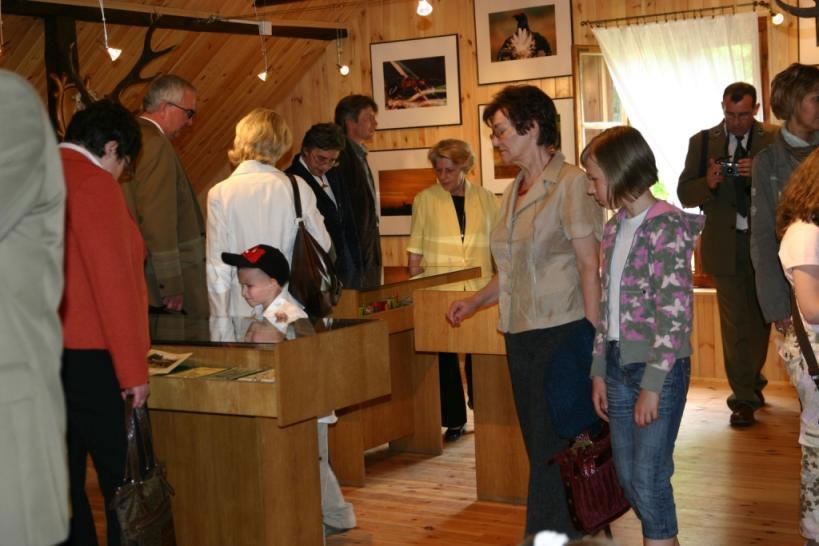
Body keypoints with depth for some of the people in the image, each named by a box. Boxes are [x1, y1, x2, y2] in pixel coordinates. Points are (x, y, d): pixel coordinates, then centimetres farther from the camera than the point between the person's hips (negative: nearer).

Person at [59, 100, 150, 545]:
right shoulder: (93, 182, -11)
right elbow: (113, 280, -15)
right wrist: (134, 370, -12)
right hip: (87, 359, -8)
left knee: (64, 481, 11)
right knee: (123, 480, -2)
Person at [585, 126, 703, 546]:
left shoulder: (666, 227, -12)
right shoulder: (615, 228, 11)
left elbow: (675, 314, -16)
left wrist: (652, 385, -17)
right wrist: (599, 372, 12)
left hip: (659, 369, -8)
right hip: (619, 364, 8)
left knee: (649, 479, -4)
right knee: (627, 477, 12)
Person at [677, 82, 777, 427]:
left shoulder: (773, 140, 0)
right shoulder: (702, 142, 2)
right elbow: (685, 194, 1)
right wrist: (708, 182, -19)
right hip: (727, 246, -1)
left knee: (760, 320, 13)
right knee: (735, 325, 0)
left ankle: (751, 383, 34)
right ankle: (744, 397, 8)